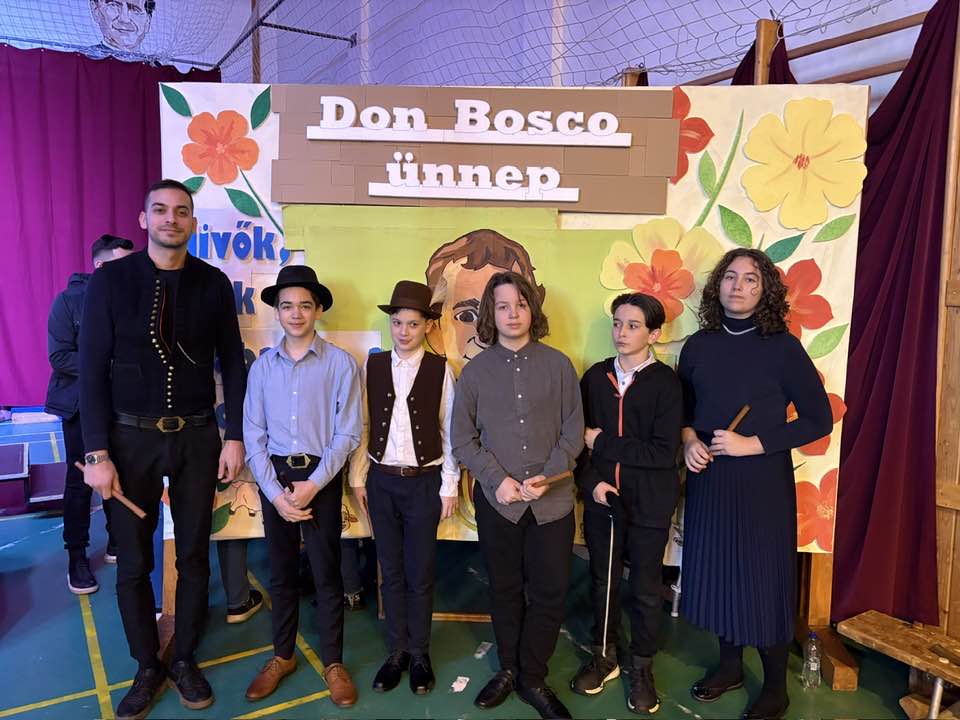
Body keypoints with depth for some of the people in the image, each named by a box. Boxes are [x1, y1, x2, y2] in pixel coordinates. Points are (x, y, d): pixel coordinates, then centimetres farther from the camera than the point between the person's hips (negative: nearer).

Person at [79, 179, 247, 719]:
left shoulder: (213, 283, 0)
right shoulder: (111, 279, -4)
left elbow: (233, 363, 3)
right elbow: (93, 368, -6)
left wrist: (235, 436, -1)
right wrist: (98, 453, -10)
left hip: (197, 436, 1)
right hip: (131, 437, -1)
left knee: (194, 554, 12)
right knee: (134, 562, 9)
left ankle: (185, 661, 32)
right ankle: (148, 668, 31)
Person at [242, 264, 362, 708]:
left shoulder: (341, 363, -7)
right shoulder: (262, 366, 2)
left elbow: (348, 433, -8)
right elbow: (253, 434, 0)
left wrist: (313, 484, -13)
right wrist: (275, 491, -9)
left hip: (321, 477, -2)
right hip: (274, 477, 3)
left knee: (326, 573, 7)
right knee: (281, 571, 15)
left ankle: (333, 662, 24)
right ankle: (282, 655, 33)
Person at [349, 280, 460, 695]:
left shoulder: (440, 369, -6)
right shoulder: (372, 365, 1)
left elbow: (449, 431, -3)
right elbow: (362, 425, 4)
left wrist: (449, 486, -3)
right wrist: (358, 477, 3)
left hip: (424, 482, -2)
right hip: (381, 480, 2)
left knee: (420, 574, 9)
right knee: (391, 572, 13)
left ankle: (419, 654, 27)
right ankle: (396, 652, 29)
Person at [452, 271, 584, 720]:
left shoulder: (558, 364, 0)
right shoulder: (475, 371, 1)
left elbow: (573, 430, 1)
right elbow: (463, 439, 2)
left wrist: (548, 476, -12)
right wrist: (499, 479, -10)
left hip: (552, 500, 0)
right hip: (497, 500, 0)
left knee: (550, 592, 6)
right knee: (505, 590, 13)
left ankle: (533, 679, 26)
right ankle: (509, 669, 34)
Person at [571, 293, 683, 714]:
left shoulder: (665, 382, -10)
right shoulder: (594, 377, 1)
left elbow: (664, 452, -17)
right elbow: (577, 438, 3)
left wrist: (603, 442, -14)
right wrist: (590, 481, -11)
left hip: (648, 502, -3)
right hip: (600, 498, 3)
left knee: (645, 587, 12)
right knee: (603, 580, 16)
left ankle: (642, 667, 33)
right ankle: (604, 656, 37)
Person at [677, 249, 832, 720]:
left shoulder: (782, 348, -9)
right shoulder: (698, 345, 2)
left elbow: (818, 420, -8)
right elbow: (682, 407, 14)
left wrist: (752, 444, -17)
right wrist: (689, 438, -7)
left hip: (762, 482, -4)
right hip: (708, 480, 4)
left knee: (763, 578, 6)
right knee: (715, 571, 14)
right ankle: (730, 665, 37)